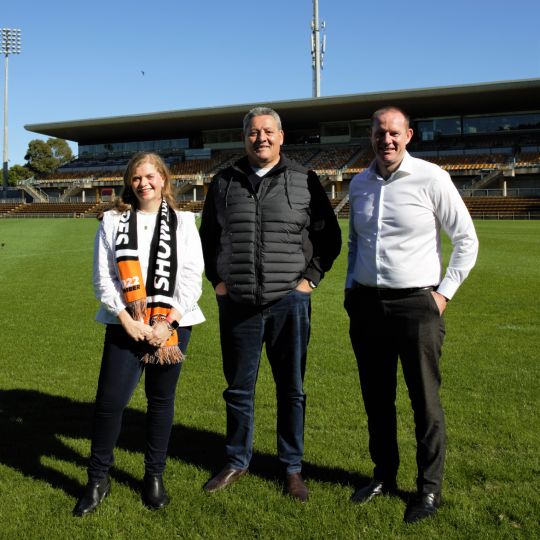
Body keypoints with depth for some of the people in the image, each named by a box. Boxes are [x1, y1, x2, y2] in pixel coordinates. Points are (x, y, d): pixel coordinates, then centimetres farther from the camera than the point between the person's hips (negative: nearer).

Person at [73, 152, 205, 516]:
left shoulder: (183, 222, 6)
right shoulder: (113, 222, 8)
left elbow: (192, 278, -1)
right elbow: (102, 276, 2)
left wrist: (166, 322, -11)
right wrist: (126, 319, -10)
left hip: (172, 325, 0)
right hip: (125, 325, 0)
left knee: (161, 400, 8)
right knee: (110, 400, -5)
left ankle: (155, 476, 23)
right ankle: (98, 479, 13)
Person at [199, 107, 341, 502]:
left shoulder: (305, 181, 1)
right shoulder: (224, 183, 8)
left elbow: (329, 235, 6)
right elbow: (208, 236, 17)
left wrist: (311, 278, -2)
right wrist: (217, 279, 7)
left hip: (289, 302, -2)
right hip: (237, 305, 2)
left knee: (291, 389, 8)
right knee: (239, 388, 12)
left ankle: (292, 467, 24)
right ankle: (237, 461, 30)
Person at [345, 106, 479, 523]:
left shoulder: (431, 178, -7)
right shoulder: (359, 184, 9)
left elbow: (467, 240, -2)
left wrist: (445, 291, -6)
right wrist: (351, 286, 13)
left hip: (416, 304, -5)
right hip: (367, 305, 5)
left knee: (425, 401, 3)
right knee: (376, 398, 13)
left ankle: (430, 488, 18)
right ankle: (384, 476, 29)